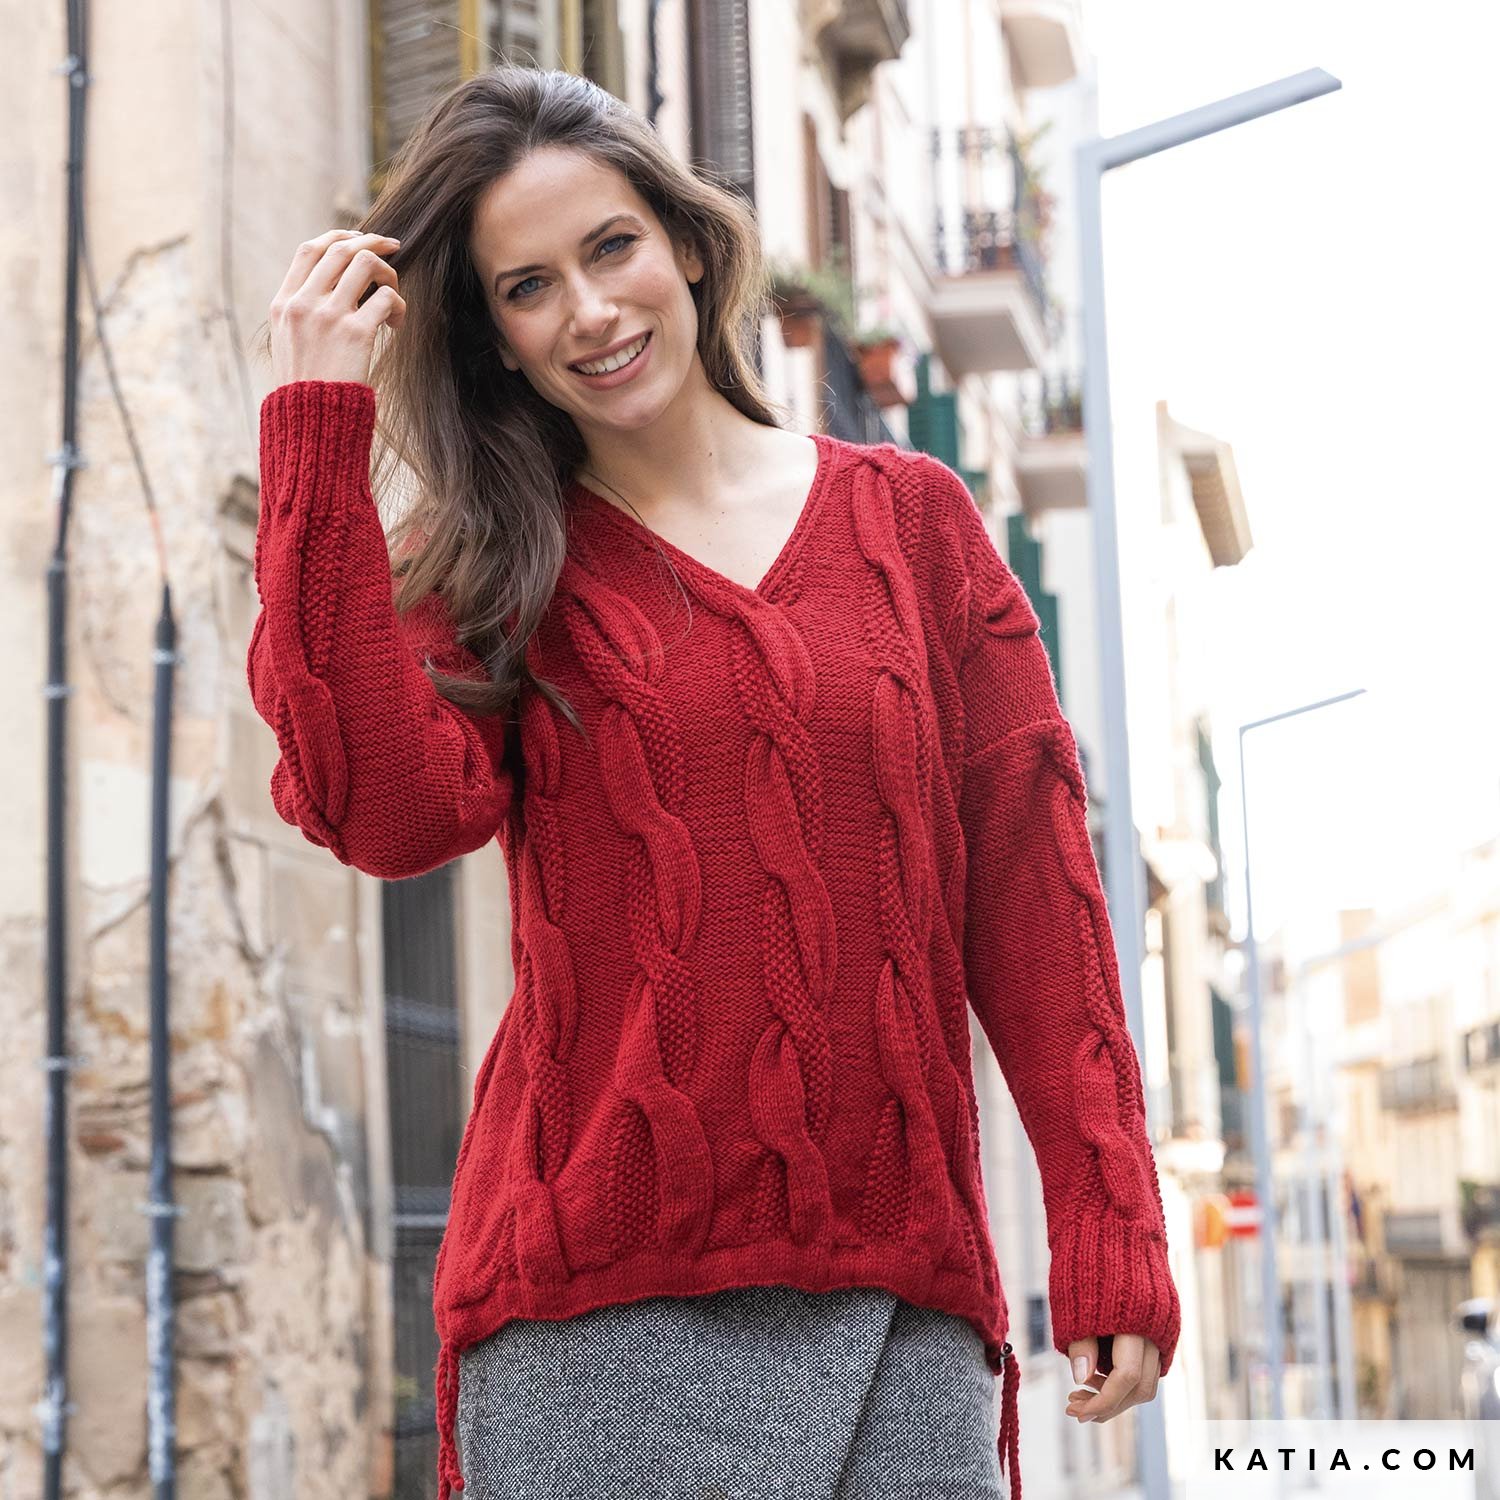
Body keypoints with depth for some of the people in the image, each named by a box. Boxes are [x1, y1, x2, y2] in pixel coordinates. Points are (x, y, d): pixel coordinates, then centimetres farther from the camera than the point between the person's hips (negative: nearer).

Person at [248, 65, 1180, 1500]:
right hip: (599, 1299, -1)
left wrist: (1111, 1235, 1)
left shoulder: (912, 518, 11)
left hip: (897, 1289, 1)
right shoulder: (493, 567, 10)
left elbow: (1032, 887, 8)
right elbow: (385, 812, -11)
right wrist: (320, 434, -8)